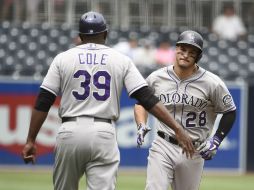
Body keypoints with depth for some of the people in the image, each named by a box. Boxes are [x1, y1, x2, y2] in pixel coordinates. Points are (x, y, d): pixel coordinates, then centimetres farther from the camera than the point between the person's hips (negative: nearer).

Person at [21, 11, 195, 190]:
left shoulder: (63, 58, 7)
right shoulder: (121, 60, 7)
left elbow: (43, 103, 2)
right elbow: (148, 98, -2)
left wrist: (31, 140, 7)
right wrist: (177, 129, -4)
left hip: (70, 132, 1)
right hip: (104, 135, -1)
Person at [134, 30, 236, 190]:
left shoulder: (212, 83, -7)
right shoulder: (156, 78, -1)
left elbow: (230, 112, 4)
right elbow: (141, 103, 16)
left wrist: (216, 140, -5)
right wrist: (142, 126, -1)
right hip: (162, 147, 0)